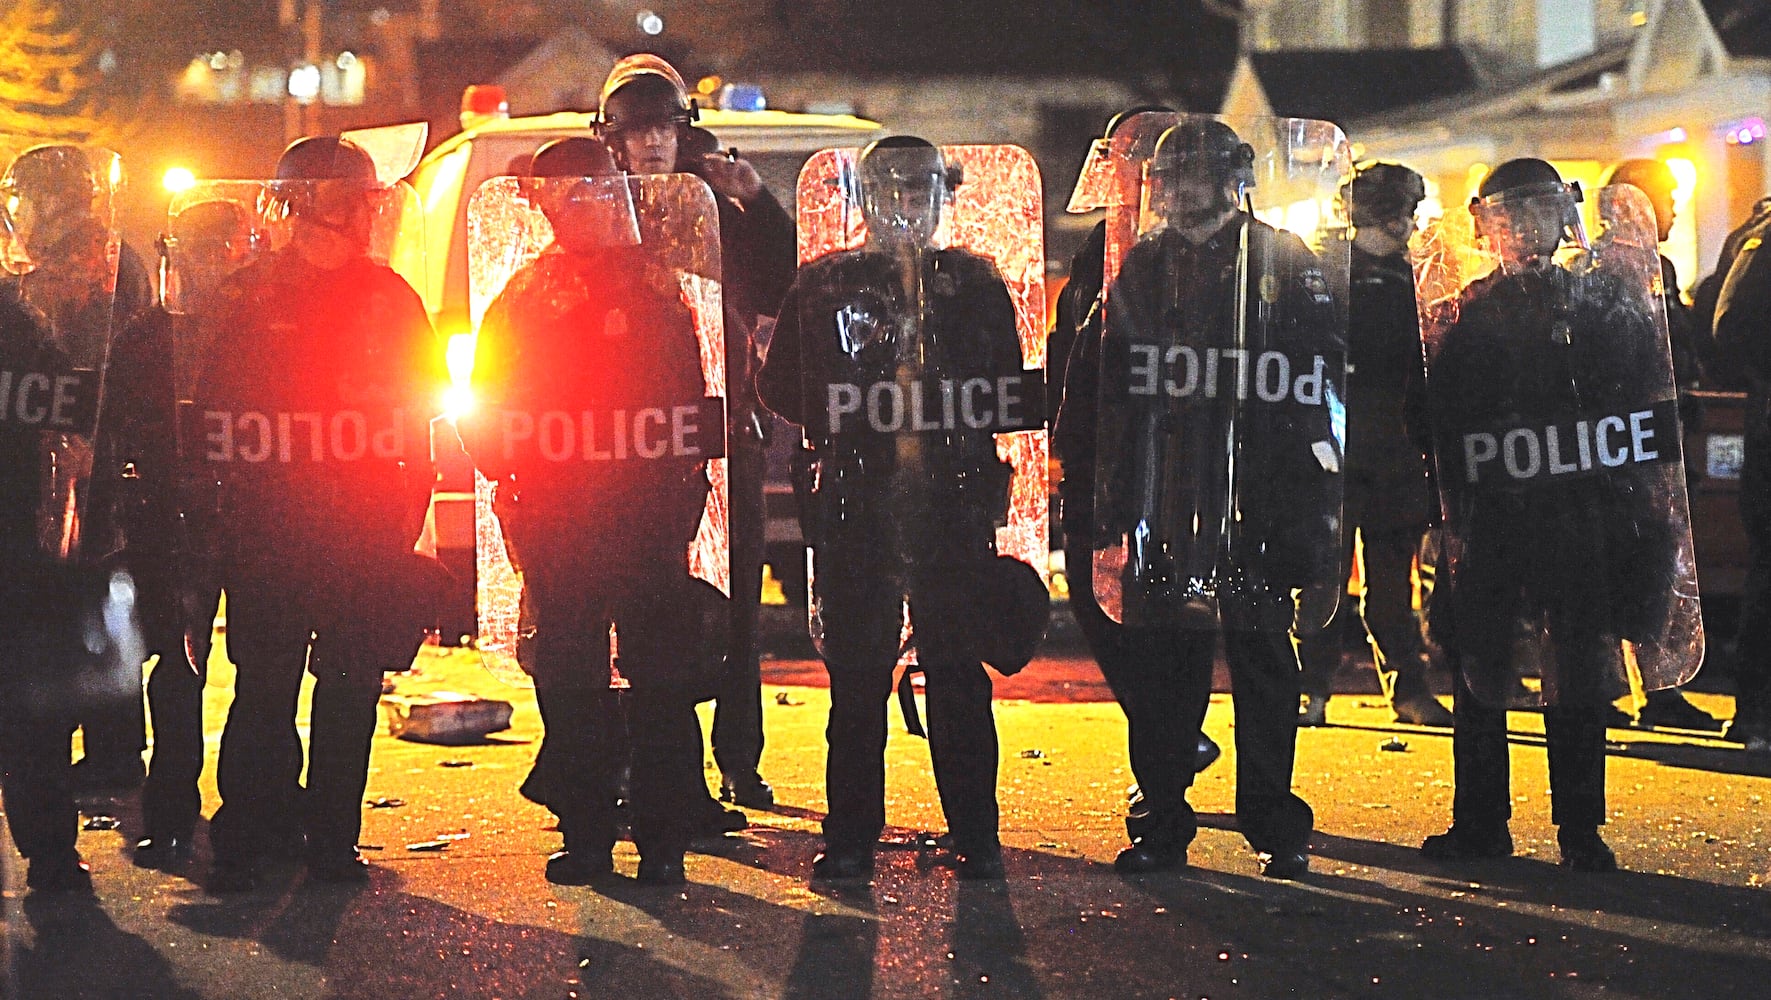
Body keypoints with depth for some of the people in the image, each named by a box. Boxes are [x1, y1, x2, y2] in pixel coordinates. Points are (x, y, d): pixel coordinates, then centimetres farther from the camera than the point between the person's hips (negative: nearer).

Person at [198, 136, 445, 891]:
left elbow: (423, 404, 10)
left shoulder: (389, 297, 10)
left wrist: (407, 508, 3)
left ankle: (333, 836, 11)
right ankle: (254, 835, 3)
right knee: (265, 680, -4)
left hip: (365, 523, 2)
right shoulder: (251, 293, 6)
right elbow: (218, 406, 5)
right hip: (267, 523, -1)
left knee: (351, 686, 3)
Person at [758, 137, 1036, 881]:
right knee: (856, 673, 0)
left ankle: (975, 836, 7)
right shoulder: (825, 285, 10)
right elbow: (780, 387, 10)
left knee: (957, 669, 0)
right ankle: (850, 838, 8)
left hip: (955, 500, 0)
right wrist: (854, 417, 3)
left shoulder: (975, 283, 12)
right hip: (856, 502, 0)